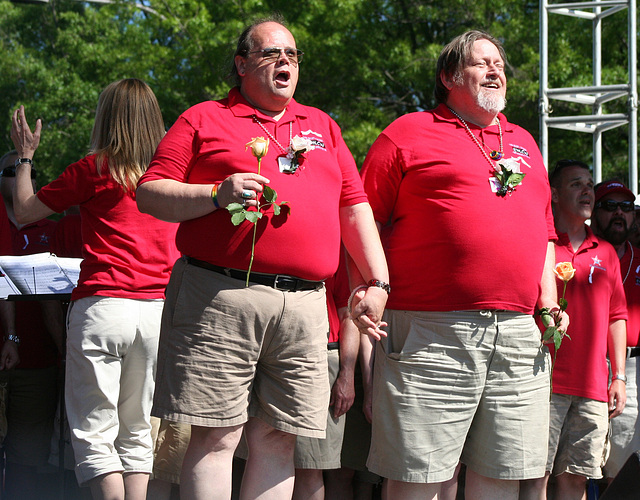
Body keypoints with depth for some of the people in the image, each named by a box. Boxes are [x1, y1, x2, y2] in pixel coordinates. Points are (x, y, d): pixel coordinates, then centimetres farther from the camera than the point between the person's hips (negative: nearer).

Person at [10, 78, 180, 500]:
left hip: (103, 304, -4)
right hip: (157, 310, 4)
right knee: (137, 433, 11)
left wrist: (25, 155, 19)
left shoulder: (95, 168, -3)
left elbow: (25, 210, 6)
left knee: (94, 433, -1)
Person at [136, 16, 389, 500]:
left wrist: (376, 282, 13)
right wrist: (218, 194, -11)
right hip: (220, 296, -4)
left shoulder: (322, 126, 24)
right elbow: (149, 193, 3)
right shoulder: (204, 119, 10)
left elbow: (355, 207, 22)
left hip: (304, 306, 4)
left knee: (277, 441, 3)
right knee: (215, 437, -6)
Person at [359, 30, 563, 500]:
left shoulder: (524, 143, 23)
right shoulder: (409, 133, 5)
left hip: (519, 333, 6)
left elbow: (544, 228, 26)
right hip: (431, 332, -5)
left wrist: (548, 299, 12)